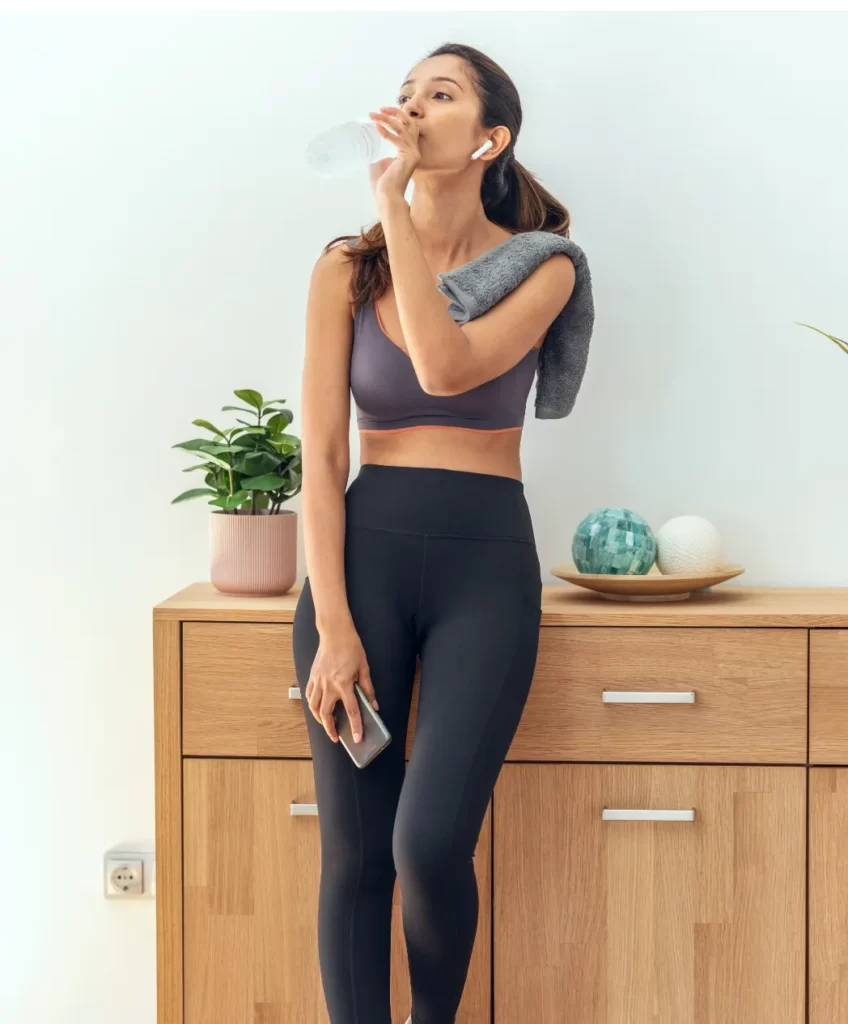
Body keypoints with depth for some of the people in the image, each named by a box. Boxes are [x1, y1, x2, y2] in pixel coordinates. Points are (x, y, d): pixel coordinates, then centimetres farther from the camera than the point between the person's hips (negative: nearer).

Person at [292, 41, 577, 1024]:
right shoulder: (349, 268, 4)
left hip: (486, 559, -1)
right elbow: (322, 458, -1)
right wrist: (333, 626, -9)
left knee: (430, 842, -11)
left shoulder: (540, 268, 2)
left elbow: (447, 367, -19)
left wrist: (397, 203, -14)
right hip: (363, 552, 1)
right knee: (353, 851, 0)